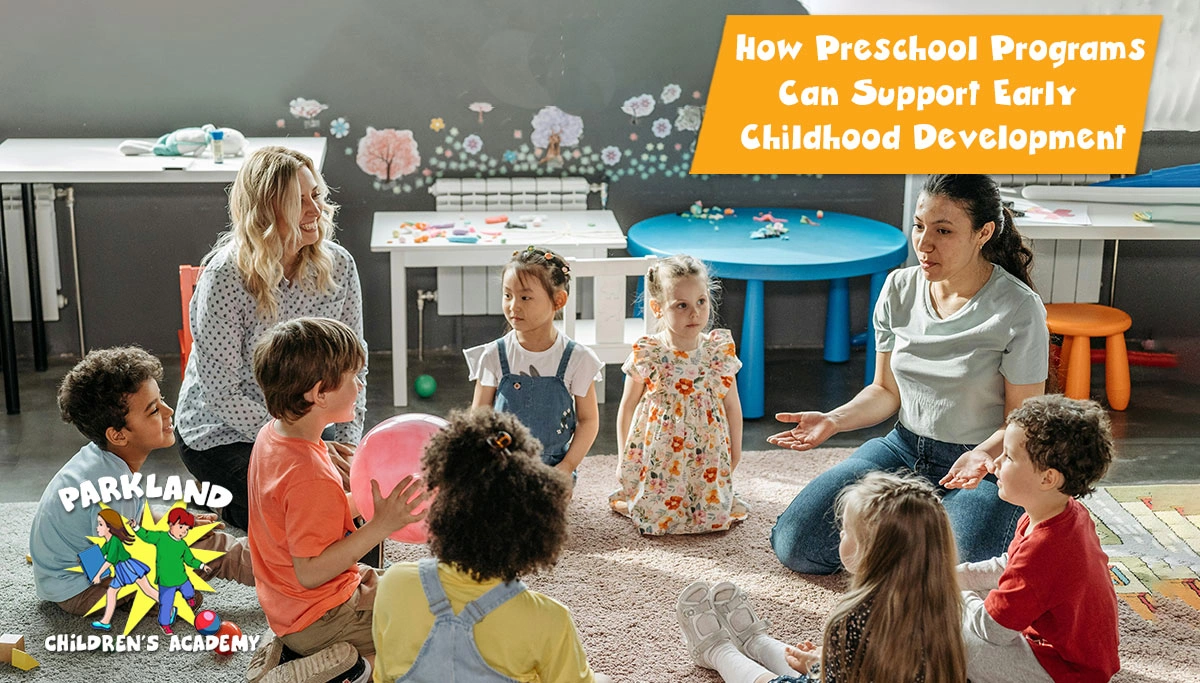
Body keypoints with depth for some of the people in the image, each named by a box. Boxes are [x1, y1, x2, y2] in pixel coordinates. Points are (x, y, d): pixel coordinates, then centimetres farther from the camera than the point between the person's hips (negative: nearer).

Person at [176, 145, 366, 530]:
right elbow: (222, 394, -21)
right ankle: (234, 508, 11)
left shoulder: (338, 264, -8)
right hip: (223, 434, -5)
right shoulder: (225, 278, -22)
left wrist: (347, 442, -12)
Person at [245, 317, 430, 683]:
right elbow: (309, 572, -29)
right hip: (321, 620, -9)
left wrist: (368, 500, 0)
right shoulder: (311, 477, -30)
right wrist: (380, 526, -29)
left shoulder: (271, 435, -1)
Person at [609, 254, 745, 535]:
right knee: (658, 518, -4)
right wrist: (624, 458, 5)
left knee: (714, 516, -3)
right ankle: (624, 498, 28)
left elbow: (732, 405, 6)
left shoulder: (720, 350, -5)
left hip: (708, 456, 2)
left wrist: (735, 452, 10)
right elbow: (627, 407, 1)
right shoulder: (647, 355, -12)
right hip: (658, 456, -2)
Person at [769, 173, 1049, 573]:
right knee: (793, 545, -9)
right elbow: (886, 390, 8)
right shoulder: (899, 290, -1)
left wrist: (985, 454, -32)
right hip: (904, 449, 4)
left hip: (987, 465, -4)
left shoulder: (1019, 309, -15)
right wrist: (833, 420, -10)